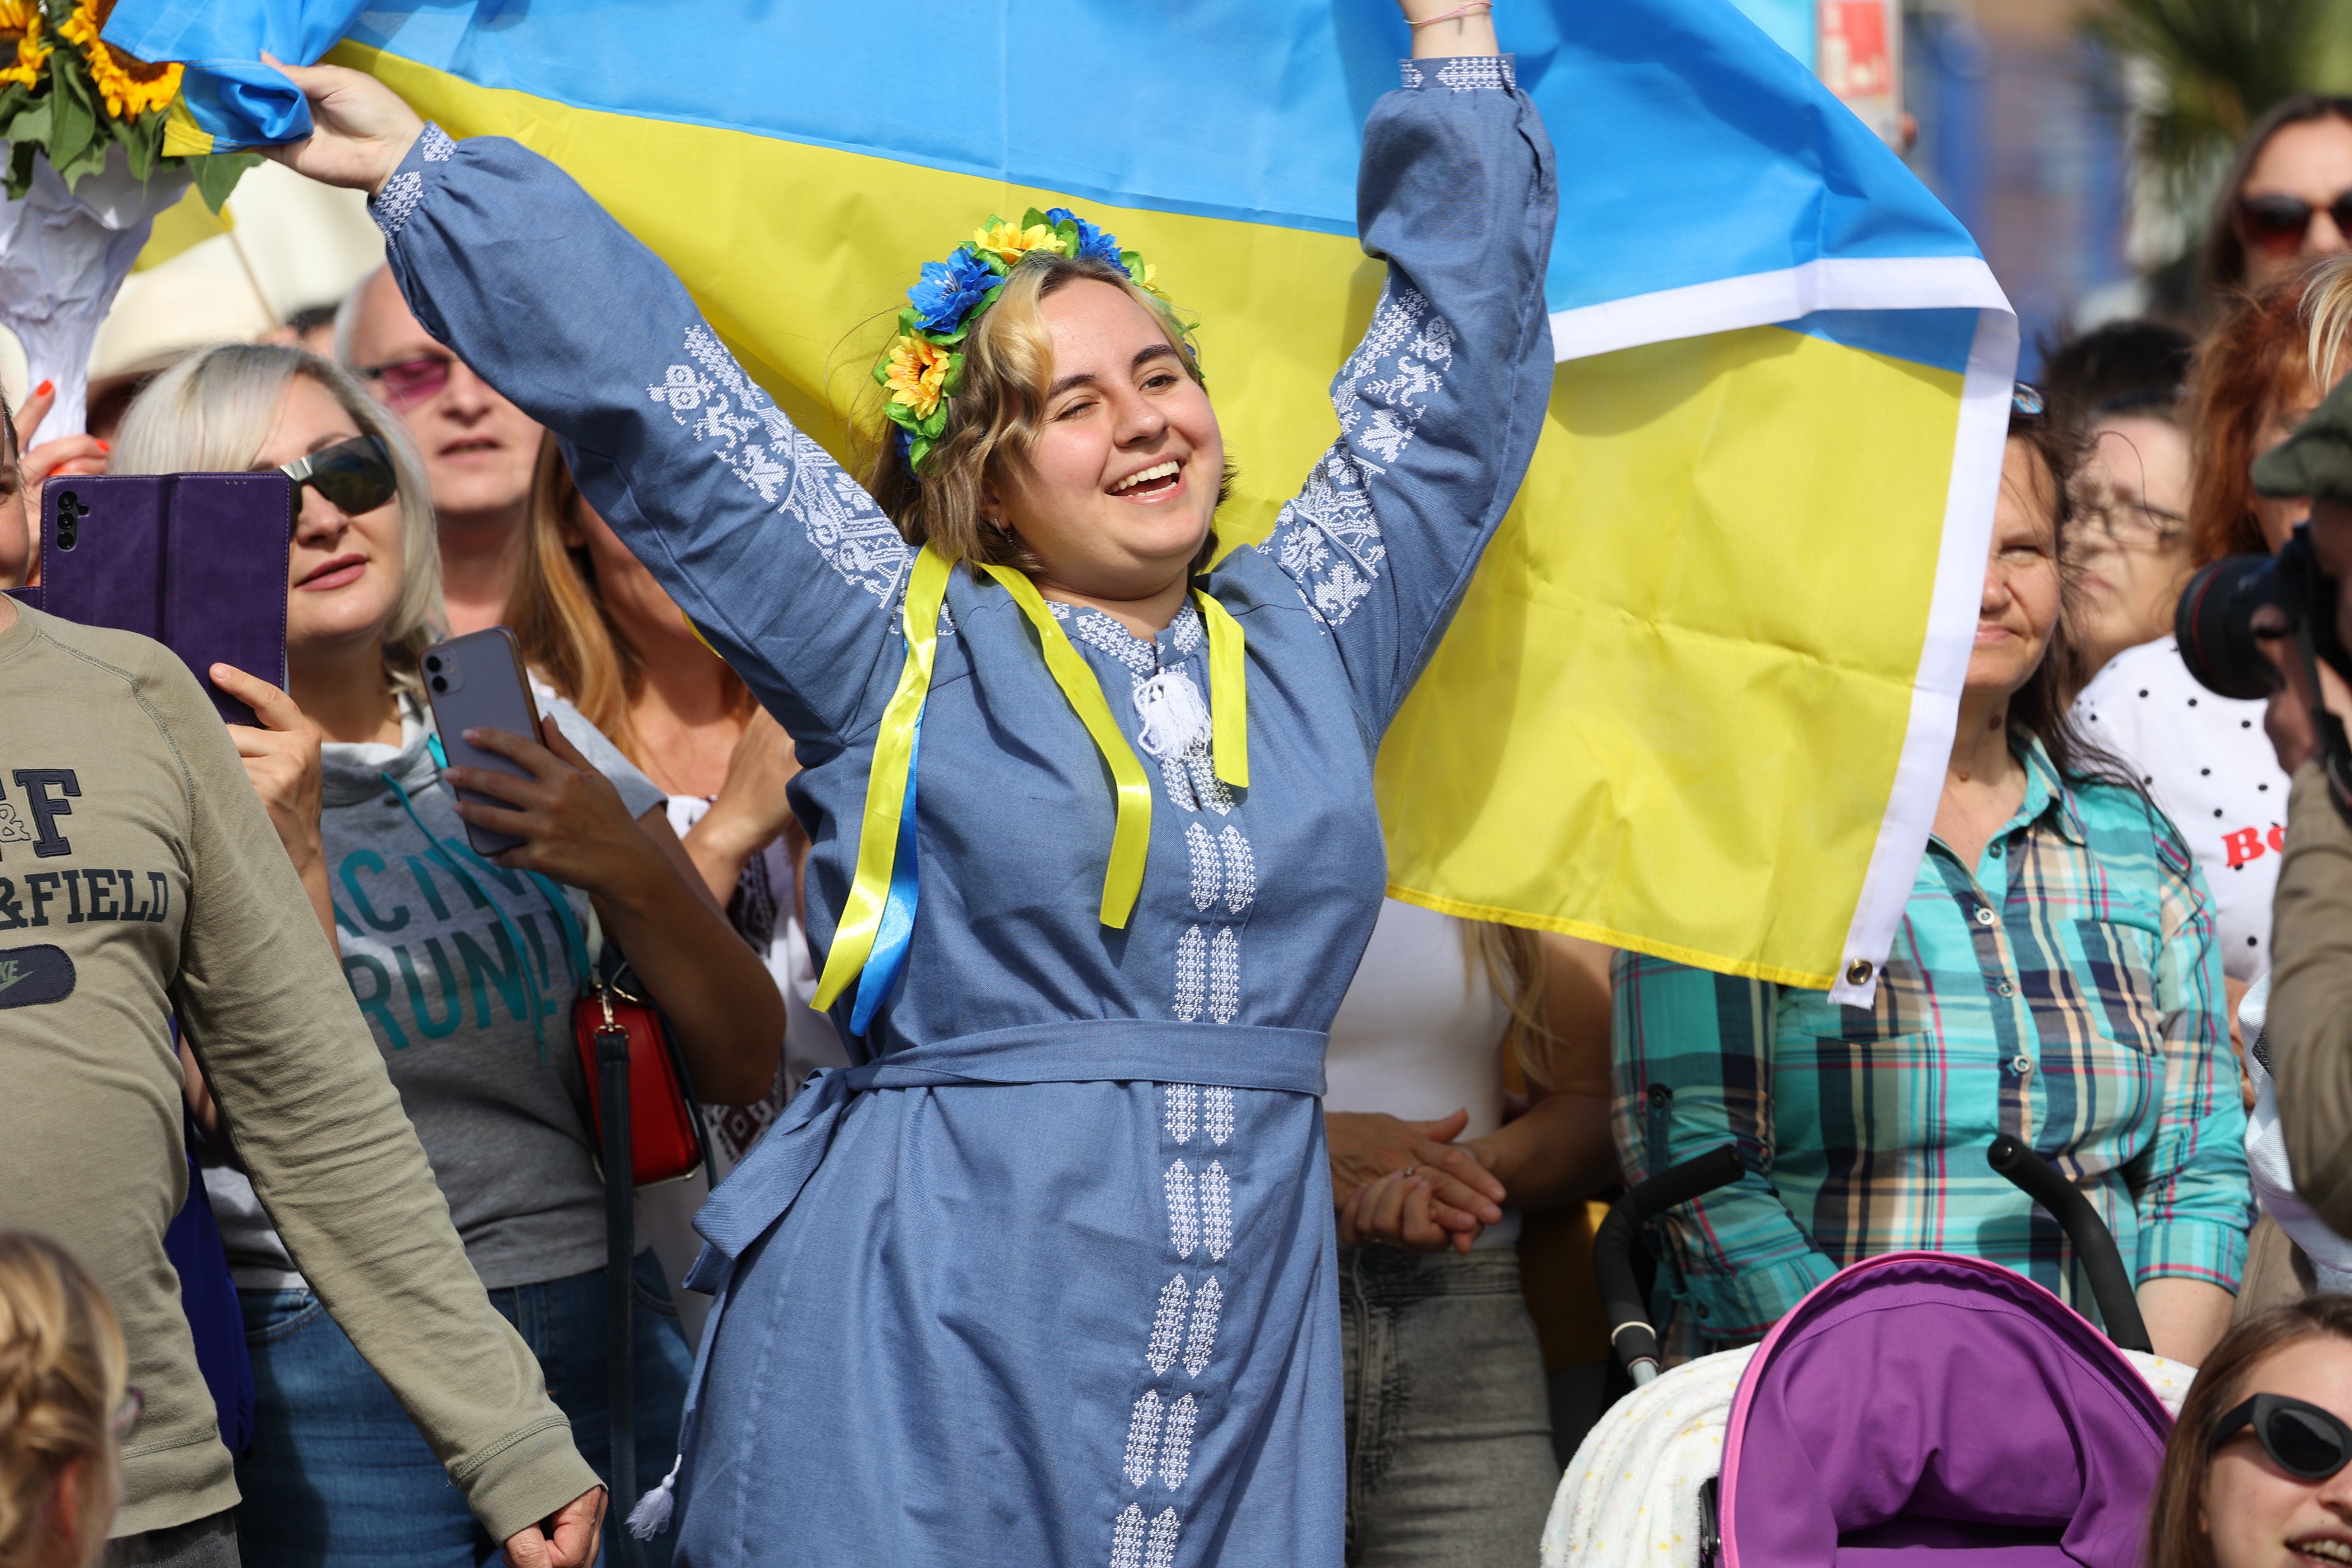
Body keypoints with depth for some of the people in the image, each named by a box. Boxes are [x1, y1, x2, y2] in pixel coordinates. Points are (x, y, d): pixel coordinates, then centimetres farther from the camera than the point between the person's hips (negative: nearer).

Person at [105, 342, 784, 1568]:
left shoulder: (523, 729, 8)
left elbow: (745, 1066, 6)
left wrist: (630, 870, -10)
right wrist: (290, 857, -23)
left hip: (599, 1329, 4)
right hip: (327, 1365, -4)